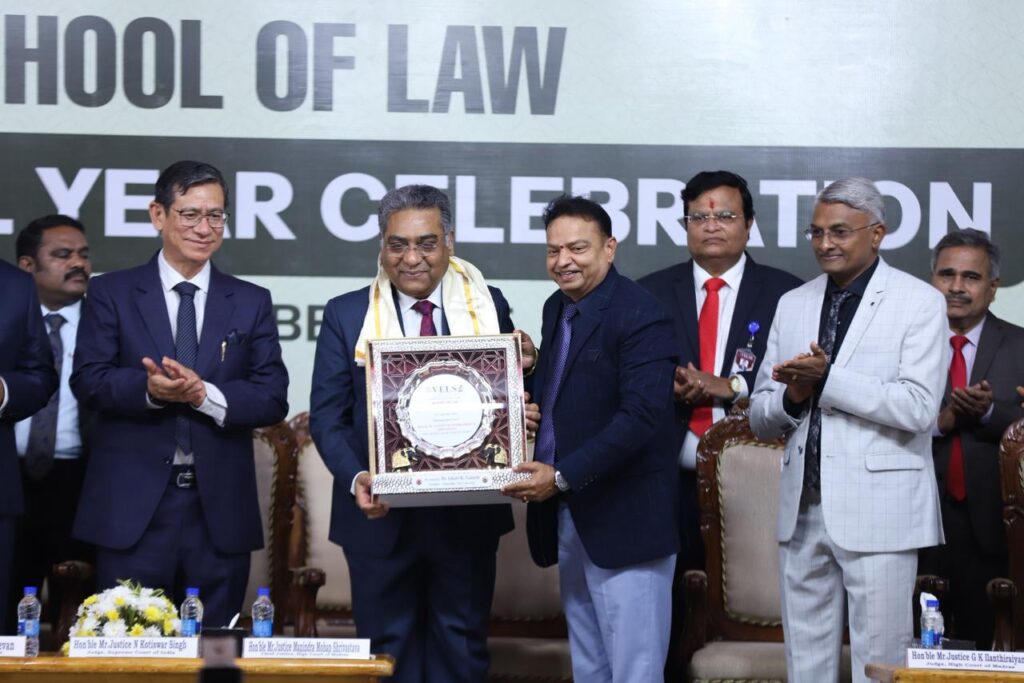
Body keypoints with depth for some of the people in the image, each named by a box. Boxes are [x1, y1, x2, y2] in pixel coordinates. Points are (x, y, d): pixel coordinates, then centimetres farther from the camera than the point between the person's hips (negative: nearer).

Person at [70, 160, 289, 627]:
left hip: (220, 511, 2)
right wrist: (148, 389, -22)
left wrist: (204, 393, -15)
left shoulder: (252, 303, 10)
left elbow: (273, 399, 2)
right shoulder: (111, 293, 6)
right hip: (131, 507, -1)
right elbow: (88, 382, -3)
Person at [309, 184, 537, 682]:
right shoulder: (346, 315, 0)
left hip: (468, 514, 1)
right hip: (381, 516, -1)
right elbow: (327, 416, -3)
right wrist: (356, 479, -20)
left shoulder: (488, 307, 3)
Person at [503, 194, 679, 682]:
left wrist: (562, 476, -23)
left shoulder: (640, 315, -14)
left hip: (625, 519, -8)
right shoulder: (556, 308, 12)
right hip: (568, 515, 9)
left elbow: (642, 414, -22)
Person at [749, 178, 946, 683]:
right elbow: (760, 418, 14)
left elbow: (918, 408, -14)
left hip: (878, 510, -5)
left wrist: (826, 378, -18)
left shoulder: (919, 302, -2)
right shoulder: (793, 304, 14)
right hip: (803, 508, 5)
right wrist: (792, 396, -8)